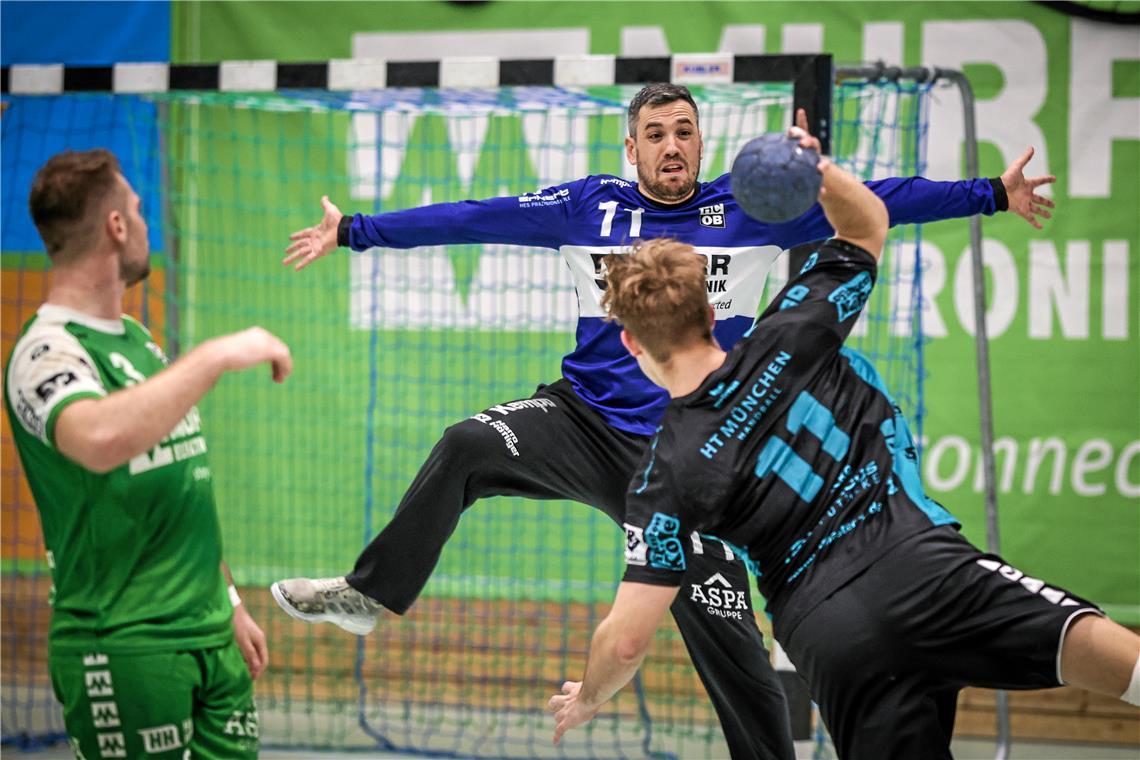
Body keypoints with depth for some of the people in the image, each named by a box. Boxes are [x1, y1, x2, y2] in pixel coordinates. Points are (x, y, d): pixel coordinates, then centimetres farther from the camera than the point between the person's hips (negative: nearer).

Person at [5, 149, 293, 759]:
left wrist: (228, 603, 23)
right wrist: (217, 355, -29)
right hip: (124, 652, -8)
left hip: (211, 638, 8)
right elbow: (100, 440, -36)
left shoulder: (136, 337, 16)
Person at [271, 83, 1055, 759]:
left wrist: (992, 194, -7)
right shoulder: (590, 207, 3)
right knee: (466, 448, -26)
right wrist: (355, 233, 4)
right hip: (584, 423, 1)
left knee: (732, 647, -3)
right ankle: (371, 595, -13)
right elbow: (470, 218, 4)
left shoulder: (751, 210, 0)